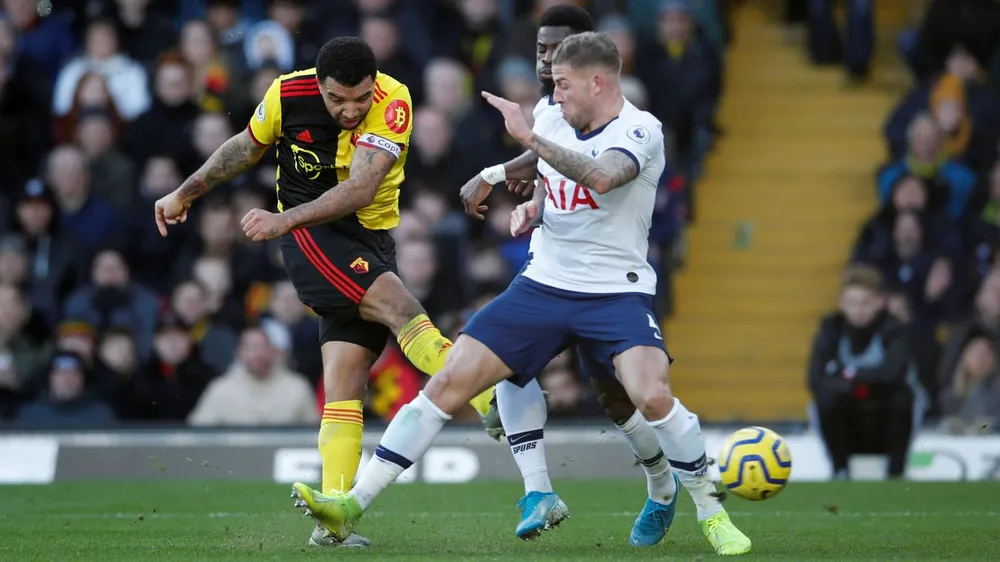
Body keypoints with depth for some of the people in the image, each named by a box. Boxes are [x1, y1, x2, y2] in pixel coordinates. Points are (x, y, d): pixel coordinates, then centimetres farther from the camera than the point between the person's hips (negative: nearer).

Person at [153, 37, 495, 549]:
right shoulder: (287, 94, -11)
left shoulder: (393, 103, -18)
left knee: (345, 385, -6)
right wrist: (185, 193, 21)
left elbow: (361, 188, -30)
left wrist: (286, 218, -41)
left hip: (371, 238, 1)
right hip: (310, 239, -1)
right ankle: (494, 405, -33)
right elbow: (248, 147, 12)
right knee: (402, 308, -26)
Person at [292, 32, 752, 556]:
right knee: (449, 381, -7)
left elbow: (600, 177, -34)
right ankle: (352, 504, -6)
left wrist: (528, 136, -32)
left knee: (652, 396, -29)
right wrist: (530, 205, 5)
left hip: (616, 292, -5)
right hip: (543, 284, 5)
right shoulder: (550, 120, 7)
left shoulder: (639, 129, -12)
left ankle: (712, 514, -6)